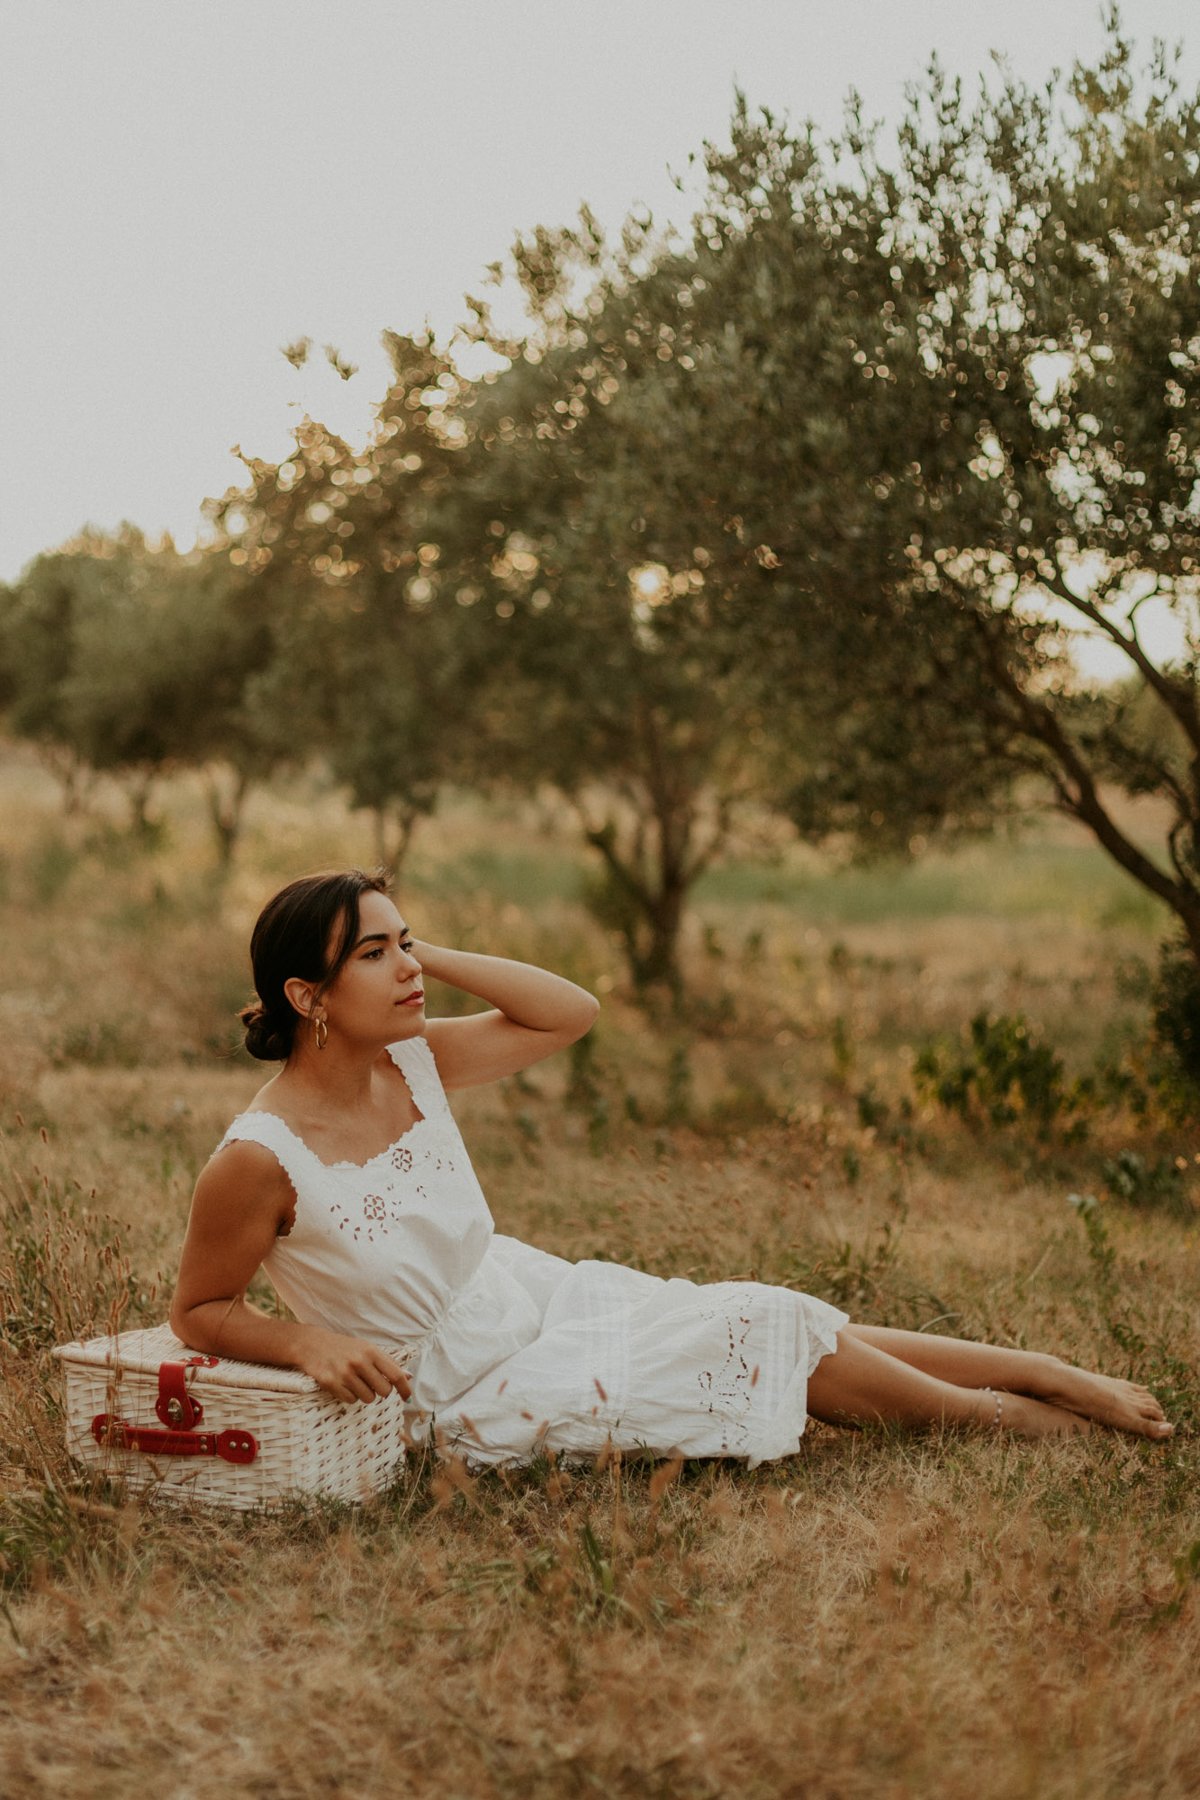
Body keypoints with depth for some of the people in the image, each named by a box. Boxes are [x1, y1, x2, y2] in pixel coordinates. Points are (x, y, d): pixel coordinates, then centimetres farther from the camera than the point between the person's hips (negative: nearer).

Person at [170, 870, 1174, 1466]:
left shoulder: (409, 1061, -6)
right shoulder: (259, 1161, -24)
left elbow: (571, 1013, -1)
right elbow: (199, 1313, -11)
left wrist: (432, 960, -10)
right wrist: (309, 1341, -28)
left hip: (545, 1296, 6)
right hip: (481, 1393, -6)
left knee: (790, 1326, -2)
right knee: (762, 1334, -9)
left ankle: (1066, 1380, 10)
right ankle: (1005, 1417, 12)